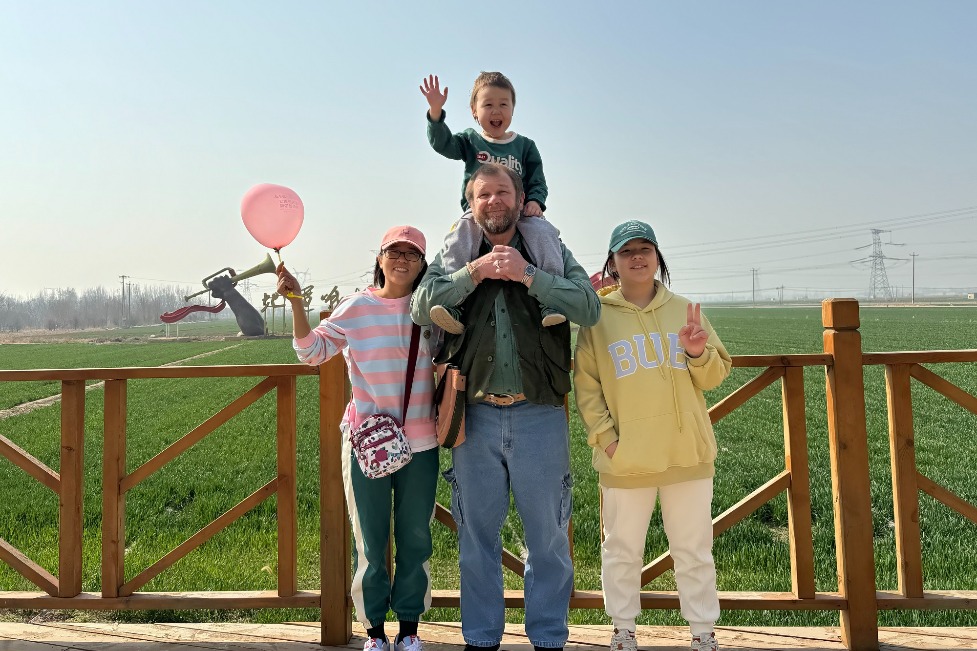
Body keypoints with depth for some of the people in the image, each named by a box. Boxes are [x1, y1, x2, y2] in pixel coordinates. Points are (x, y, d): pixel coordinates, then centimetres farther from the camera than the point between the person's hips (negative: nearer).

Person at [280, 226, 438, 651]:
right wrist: (296, 301, -15)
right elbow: (312, 351, -5)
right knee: (370, 541, 9)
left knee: (415, 539, 11)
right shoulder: (356, 308, -3)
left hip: (420, 443, 2)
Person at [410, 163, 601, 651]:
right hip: (475, 416, 1)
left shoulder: (551, 252, 5)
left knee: (547, 535, 9)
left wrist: (526, 275, -16)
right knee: (477, 535, 12)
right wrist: (475, 272, -15)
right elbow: (422, 308, -7)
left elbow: (589, 308, -9)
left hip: (540, 415, -1)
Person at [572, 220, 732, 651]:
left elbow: (715, 376, 9)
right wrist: (603, 435, -9)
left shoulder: (684, 311, 7)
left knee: (694, 550, 12)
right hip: (625, 458, -1)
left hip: (687, 452, 2)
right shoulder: (598, 317, 0)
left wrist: (699, 354, -12)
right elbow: (585, 383, -1)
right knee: (622, 550, 11)